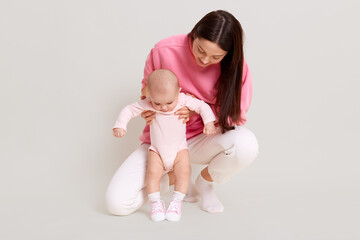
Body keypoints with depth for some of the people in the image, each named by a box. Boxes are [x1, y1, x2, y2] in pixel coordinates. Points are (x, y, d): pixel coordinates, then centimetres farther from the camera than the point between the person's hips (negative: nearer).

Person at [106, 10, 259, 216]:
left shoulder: (237, 67, -15)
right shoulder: (164, 51, -16)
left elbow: (236, 115, -4)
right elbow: (147, 89, 4)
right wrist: (151, 111, -19)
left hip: (202, 140, 0)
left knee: (246, 144, -36)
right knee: (116, 203, -19)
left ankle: (204, 183, -1)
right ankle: (172, 178, 12)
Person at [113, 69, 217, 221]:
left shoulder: (184, 100, -13)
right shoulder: (147, 104, -13)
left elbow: (202, 106, -3)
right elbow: (129, 110, -4)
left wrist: (209, 122, -15)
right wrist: (120, 126, -14)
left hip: (179, 150, 0)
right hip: (157, 151, 0)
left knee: (184, 172, -20)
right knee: (153, 172, -21)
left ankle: (176, 202, -6)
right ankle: (155, 203, -6)